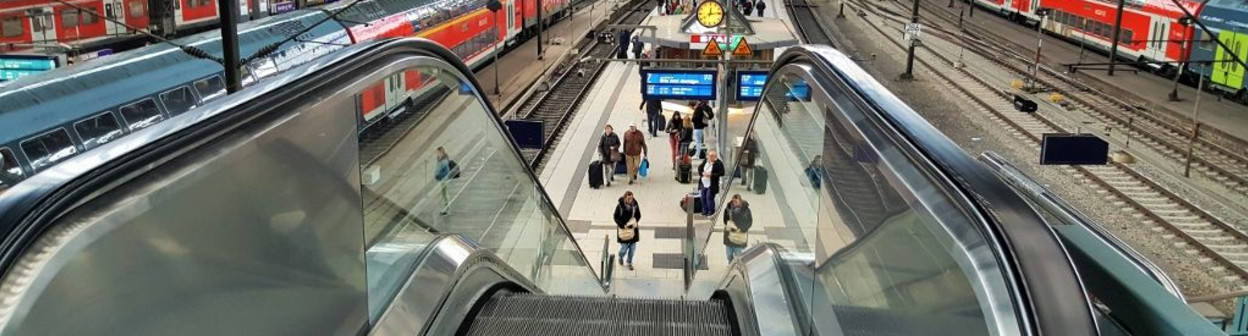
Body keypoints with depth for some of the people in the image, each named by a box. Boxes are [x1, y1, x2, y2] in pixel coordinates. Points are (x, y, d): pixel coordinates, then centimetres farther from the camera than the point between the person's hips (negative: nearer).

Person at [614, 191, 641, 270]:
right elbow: (616, 217, -8)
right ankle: (621, 257, 36)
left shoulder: (635, 205, -8)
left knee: (632, 248, 8)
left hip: (633, 229, 3)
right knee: (624, 248, -1)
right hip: (623, 229, -3)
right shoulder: (620, 206, -17)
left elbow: (638, 216, 5)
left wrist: (635, 222, -13)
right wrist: (622, 225, -18)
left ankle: (629, 262, 32)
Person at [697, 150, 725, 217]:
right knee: (703, 197, 12)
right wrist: (702, 173, -9)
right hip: (703, 183, 6)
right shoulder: (705, 161, 5)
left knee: (709, 197, -7)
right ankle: (705, 211, 26)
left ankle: (711, 212, 9)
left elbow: (721, 173, -17)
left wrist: (711, 174, -23)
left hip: (712, 184, -6)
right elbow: (699, 168, 13)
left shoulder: (719, 163, -13)